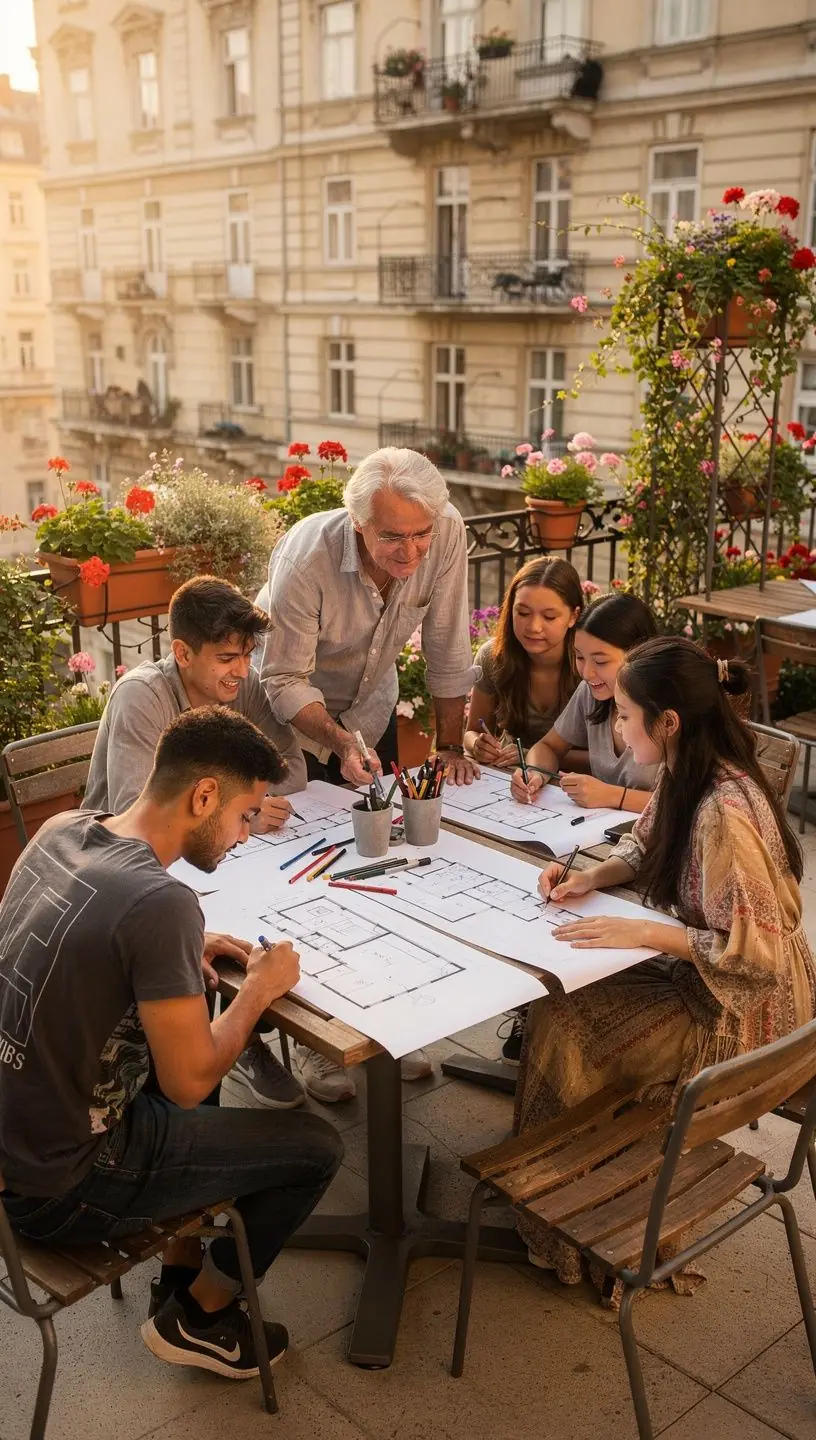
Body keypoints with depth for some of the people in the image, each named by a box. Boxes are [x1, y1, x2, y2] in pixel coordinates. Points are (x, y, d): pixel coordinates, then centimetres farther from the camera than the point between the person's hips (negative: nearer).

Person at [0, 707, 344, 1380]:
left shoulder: (60, 830, -3)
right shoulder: (162, 902, -29)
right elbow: (190, 1083, -21)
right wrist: (260, 989, -6)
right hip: (60, 1188, -8)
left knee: (189, 1036, 28)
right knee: (316, 1145, 3)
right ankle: (198, 1318, 23)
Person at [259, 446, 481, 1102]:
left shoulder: (447, 535, -24)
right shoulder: (306, 557, -34)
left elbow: (448, 649, -14)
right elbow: (285, 680, -28)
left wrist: (450, 747, -10)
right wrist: (339, 741, -43)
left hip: (372, 706, 4)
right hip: (290, 710, -3)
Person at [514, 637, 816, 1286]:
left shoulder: (725, 813, -32)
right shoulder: (687, 776, -3)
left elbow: (757, 951, -30)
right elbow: (645, 847, 15)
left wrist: (641, 932, -28)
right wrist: (591, 877, -4)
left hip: (741, 1011, -9)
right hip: (699, 971, 9)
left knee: (564, 1028, -11)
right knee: (558, 992, 3)